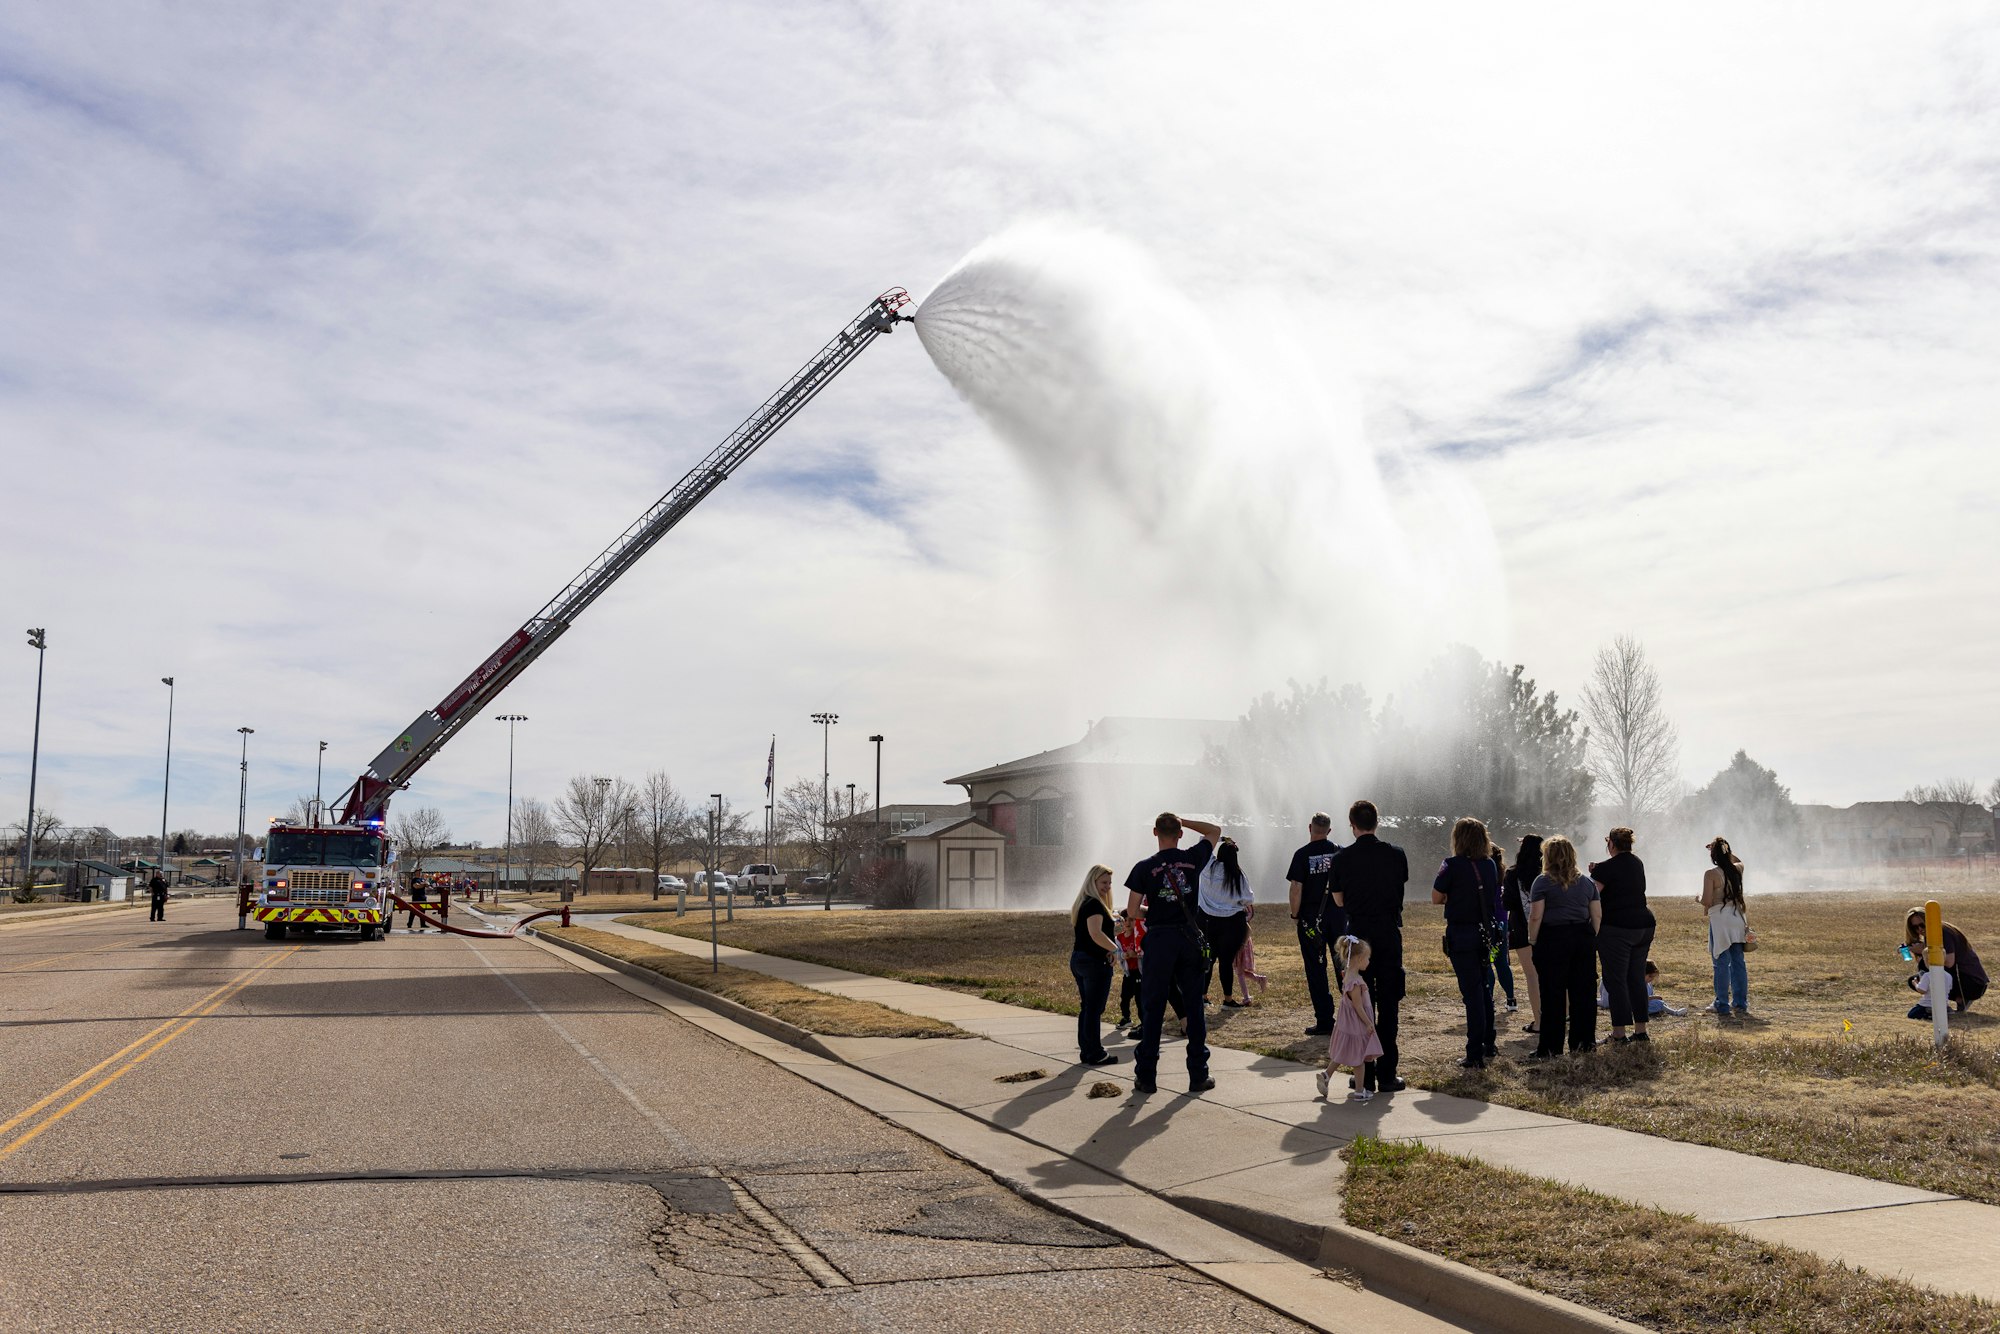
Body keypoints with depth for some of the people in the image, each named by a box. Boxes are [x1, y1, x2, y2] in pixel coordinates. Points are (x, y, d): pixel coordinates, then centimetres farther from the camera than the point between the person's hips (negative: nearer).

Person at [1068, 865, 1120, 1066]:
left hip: (1078, 959, 10)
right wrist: (1116, 949, -16)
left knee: (1086, 1008, 13)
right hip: (1095, 961, -10)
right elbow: (1096, 934, -24)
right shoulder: (1094, 904, -14)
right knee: (1094, 1009, -5)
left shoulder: (1081, 904, 17)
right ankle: (1095, 1053, -1)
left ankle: (1086, 1050, 17)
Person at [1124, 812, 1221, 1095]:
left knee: (1152, 1010, 5)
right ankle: (1198, 1076, 12)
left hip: (1159, 939, -2)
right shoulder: (1194, 859, 1)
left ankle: (1146, 1078, 8)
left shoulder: (1144, 868, -5)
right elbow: (1215, 831, 20)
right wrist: (1182, 821, 15)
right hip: (1190, 939, 2)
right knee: (1195, 1008, 9)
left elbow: (1132, 911, -5)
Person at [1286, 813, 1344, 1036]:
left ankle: (1325, 1022, 3)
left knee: (1316, 970, 3)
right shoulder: (1340, 852, 2)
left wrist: (1295, 915, 1)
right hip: (1338, 915, 3)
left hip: (1311, 918, -3)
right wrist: (1347, 909, 16)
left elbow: (1296, 889, -11)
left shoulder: (1302, 855, -8)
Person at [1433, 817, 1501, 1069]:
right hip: (1485, 934, 6)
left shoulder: (1453, 865, -13)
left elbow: (1436, 897, -8)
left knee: (1472, 993, -4)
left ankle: (1475, 1055, -1)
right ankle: (1488, 1046, 29)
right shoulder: (1489, 865, 4)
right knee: (1484, 990, 19)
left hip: (1461, 935, -6)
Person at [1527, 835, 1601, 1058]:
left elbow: (1535, 917, -12)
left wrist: (1532, 942, -4)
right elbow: (1597, 915, 9)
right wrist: (1592, 939, 17)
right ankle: (1584, 1042, 16)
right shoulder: (1587, 881, 10)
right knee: (1583, 991, 10)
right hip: (1583, 939, 5)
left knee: (1553, 995, 0)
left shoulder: (1542, 882, -6)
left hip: (1553, 941, -4)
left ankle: (1551, 1047, 3)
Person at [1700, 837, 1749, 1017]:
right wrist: (1725, 850, 29)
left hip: (1720, 920, -6)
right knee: (1738, 962, 12)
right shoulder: (1737, 869, 6)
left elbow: (1707, 902, -14)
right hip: (1738, 919, 6)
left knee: (1722, 964, -1)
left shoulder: (1711, 874, -12)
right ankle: (1741, 1004, 18)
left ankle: (1722, 1006, 2)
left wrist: (1699, 899, 7)